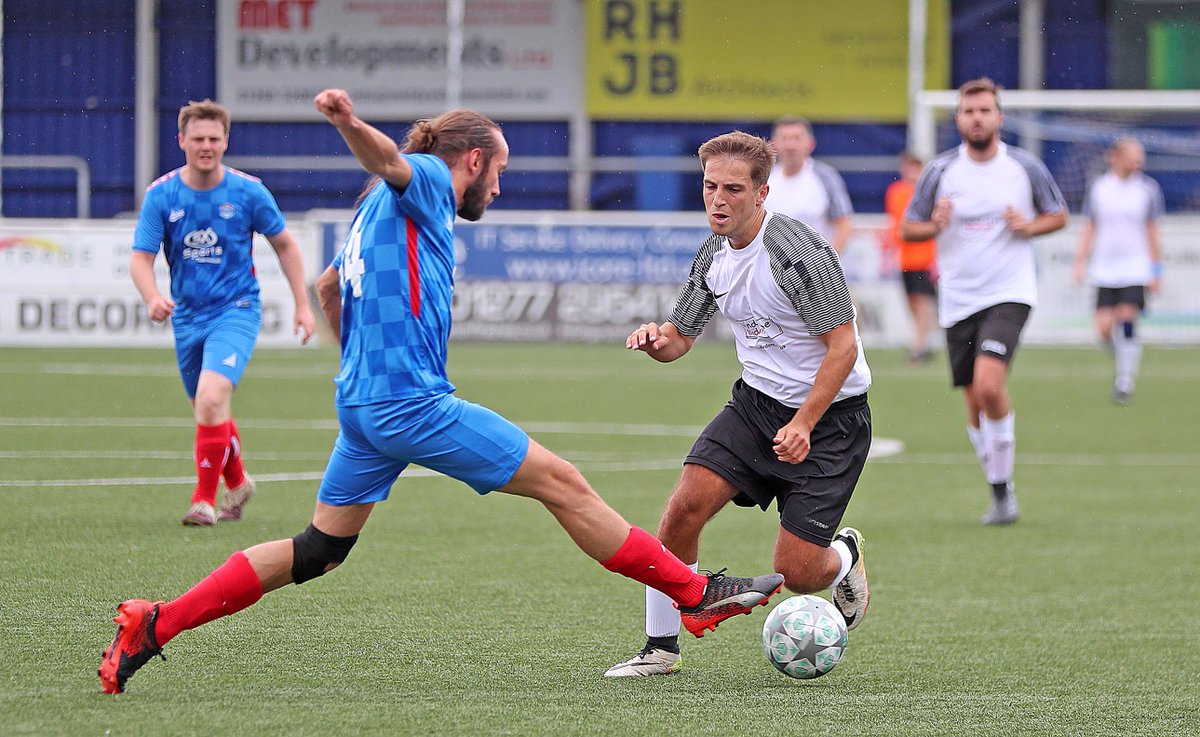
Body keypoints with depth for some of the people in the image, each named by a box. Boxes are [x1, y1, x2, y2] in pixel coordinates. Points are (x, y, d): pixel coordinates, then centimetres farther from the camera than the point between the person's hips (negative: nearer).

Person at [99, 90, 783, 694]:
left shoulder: (381, 210, 24)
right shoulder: (426, 182, -4)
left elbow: (327, 287, 36)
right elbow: (388, 159, -28)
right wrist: (351, 124, -50)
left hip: (363, 404, 10)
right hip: (413, 403, -10)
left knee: (322, 550, 11)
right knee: (562, 484, -4)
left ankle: (154, 625, 7)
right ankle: (696, 594, 0)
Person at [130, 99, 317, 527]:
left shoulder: (248, 192, -8)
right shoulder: (161, 195, -6)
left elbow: (285, 245, 5)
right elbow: (141, 258, -8)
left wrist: (303, 305, 4)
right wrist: (152, 298, -29)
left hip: (236, 310, -4)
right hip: (188, 316, 4)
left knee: (211, 398, -25)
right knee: (206, 410, 15)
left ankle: (205, 500, -14)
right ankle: (237, 483, 43)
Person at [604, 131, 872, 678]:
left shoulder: (800, 253, -21)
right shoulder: (713, 254, 3)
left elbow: (843, 346, -21)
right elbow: (679, 339, 13)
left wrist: (803, 424, -28)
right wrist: (655, 339, -12)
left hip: (830, 415, -6)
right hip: (756, 402, 6)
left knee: (795, 573, -9)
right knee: (684, 507, -15)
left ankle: (844, 556, 29)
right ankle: (661, 647, -2)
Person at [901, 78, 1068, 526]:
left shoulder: (1025, 167, -1)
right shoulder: (940, 171, 0)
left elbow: (1059, 215, 12)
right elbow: (907, 229, 8)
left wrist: (1029, 226, -9)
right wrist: (935, 225, -13)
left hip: (1009, 294, -3)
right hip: (958, 300, 3)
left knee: (989, 384, -23)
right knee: (976, 405, 6)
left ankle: (1003, 487, -10)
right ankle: (1000, 495, 23)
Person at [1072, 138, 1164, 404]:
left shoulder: (1147, 189, 1)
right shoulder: (1099, 189, 4)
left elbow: (1152, 233, 6)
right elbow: (1089, 230, 11)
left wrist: (1156, 270, 4)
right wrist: (1080, 262, 4)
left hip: (1136, 269, -1)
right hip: (1104, 270, 1)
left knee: (1127, 320, -13)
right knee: (1104, 327, -7)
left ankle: (1125, 380, -2)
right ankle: (1122, 360, 24)